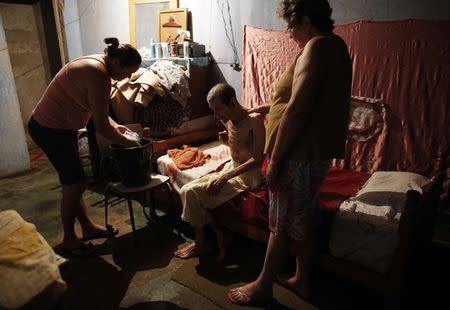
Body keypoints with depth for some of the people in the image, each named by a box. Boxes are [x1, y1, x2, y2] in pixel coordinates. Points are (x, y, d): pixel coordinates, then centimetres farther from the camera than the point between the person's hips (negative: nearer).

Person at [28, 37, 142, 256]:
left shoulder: (97, 64, 5)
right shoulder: (99, 75, -26)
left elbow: (96, 109, 17)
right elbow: (101, 127, -25)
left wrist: (115, 126, 7)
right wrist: (127, 141, -11)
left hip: (60, 126, 10)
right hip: (51, 130, -10)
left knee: (73, 181, 17)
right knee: (76, 183, 0)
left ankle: (88, 227, 32)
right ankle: (68, 240, 18)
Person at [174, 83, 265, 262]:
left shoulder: (254, 120, -19)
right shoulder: (227, 120, 4)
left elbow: (257, 160, -21)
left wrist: (226, 176, -24)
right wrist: (226, 141, -1)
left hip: (248, 175, -8)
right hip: (231, 167, 8)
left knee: (192, 192, -18)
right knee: (187, 190, -10)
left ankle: (201, 244, 3)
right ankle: (220, 235, -1)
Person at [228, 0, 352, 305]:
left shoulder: (317, 46, -17)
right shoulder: (336, 45, 14)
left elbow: (298, 110, -25)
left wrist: (275, 159, -21)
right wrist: (269, 107, 22)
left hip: (300, 154, -10)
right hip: (317, 151, 10)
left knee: (281, 222, 3)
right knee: (305, 218, 18)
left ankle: (263, 286, 21)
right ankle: (303, 280, 33)